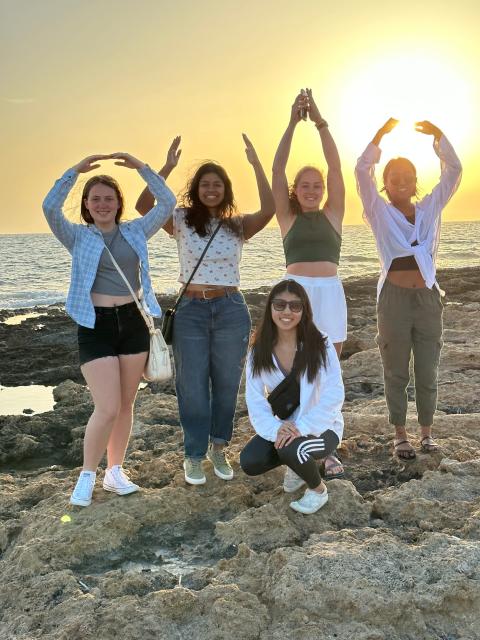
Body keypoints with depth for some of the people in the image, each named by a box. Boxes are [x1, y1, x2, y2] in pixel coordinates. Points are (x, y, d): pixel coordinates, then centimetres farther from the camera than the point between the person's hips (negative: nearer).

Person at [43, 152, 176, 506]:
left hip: (133, 322, 4)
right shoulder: (77, 236, 1)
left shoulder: (136, 232, 8)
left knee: (126, 404, 10)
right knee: (107, 408, -9)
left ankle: (115, 471, 25)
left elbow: (167, 203, -1)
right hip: (96, 326, -3)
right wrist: (76, 170, -19)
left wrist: (141, 167, -6)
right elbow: (50, 208, -16)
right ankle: (87, 475, 12)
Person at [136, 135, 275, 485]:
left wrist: (256, 164, -20)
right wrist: (167, 167, -23)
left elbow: (269, 210, -16)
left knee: (226, 385, 11)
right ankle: (195, 456, 22)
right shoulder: (182, 221, 1)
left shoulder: (238, 225, 3)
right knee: (193, 387, 5)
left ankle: (219, 449, 31)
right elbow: (144, 205, -15)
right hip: (191, 311, -1)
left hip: (231, 311, 1)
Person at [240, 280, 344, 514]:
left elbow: (333, 396, -21)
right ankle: (297, 464, 14)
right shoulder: (259, 351, -7)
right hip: (281, 426, 4)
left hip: (321, 427, -4)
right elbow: (255, 400, -10)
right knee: (249, 462, -19)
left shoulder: (320, 345, -17)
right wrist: (275, 429, -29)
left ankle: (318, 489, 1)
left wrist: (301, 428, -31)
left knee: (291, 449, -34)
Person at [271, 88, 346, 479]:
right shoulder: (288, 216, 8)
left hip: (330, 294, 1)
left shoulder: (333, 214, 9)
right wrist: (294, 122, -6)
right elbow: (278, 169, -1)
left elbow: (336, 167, 0)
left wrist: (320, 121, -6)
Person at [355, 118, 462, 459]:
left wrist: (438, 135, -7)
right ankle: (400, 434, 20)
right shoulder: (381, 213, 1)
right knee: (396, 371, 7)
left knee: (428, 371, 10)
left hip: (428, 297, 2)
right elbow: (363, 171, -9)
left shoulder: (430, 209, 9)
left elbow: (453, 171, 2)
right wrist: (381, 134, -14)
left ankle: (427, 431, 25)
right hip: (394, 299, -2)